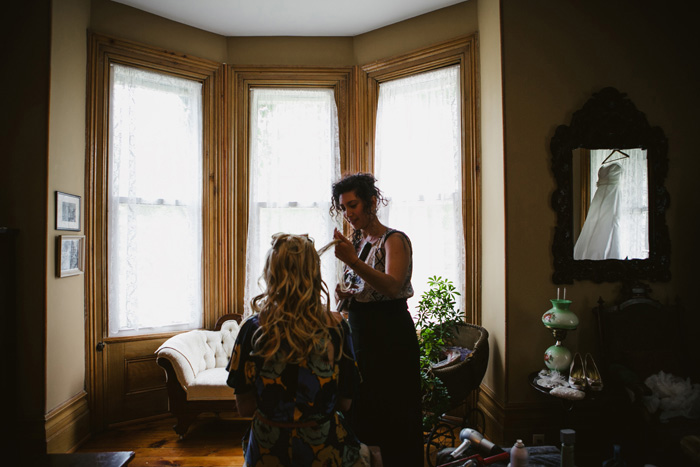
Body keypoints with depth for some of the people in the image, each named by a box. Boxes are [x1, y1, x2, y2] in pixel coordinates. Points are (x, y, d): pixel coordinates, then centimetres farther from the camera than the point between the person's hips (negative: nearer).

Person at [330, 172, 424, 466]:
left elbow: (392, 287, -27)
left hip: (390, 341, -7)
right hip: (360, 337, 7)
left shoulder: (395, 240, -9)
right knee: (361, 417, 14)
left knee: (394, 422, 1)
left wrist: (353, 261, -38)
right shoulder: (356, 242, 12)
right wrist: (345, 296, -2)